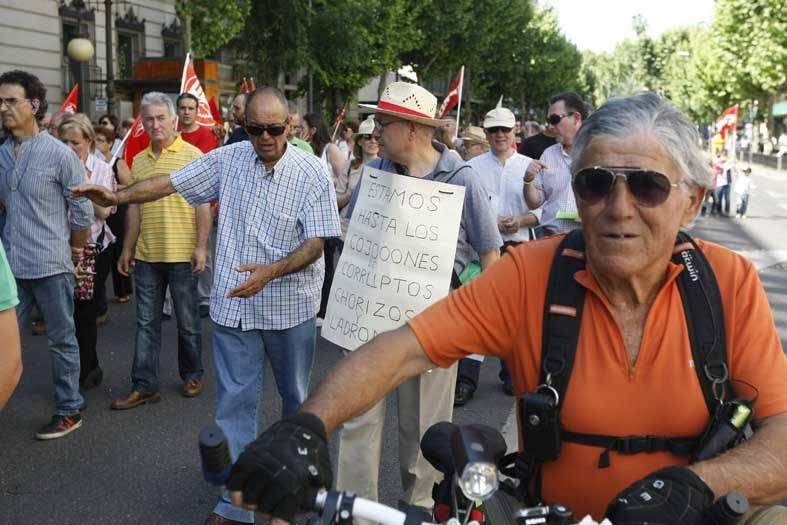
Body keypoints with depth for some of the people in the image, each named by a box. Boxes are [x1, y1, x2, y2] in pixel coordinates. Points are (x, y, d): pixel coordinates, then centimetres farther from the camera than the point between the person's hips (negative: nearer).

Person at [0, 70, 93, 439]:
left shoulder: (59, 154, -9)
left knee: (61, 341, 8)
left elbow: (82, 209, -4)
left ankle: (69, 411, 21)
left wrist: (74, 250, 4)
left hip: (50, 265, -5)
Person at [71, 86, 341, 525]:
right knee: (235, 402, 5)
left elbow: (316, 243, -13)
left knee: (297, 394, 16)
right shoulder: (228, 159, 0)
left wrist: (270, 271, -27)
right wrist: (118, 197, -6)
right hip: (234, 304, 2)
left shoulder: (313, 172, -10)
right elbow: (170, 183, 5)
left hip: (291, 306, -2)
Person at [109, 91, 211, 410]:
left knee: (187, 321, 9)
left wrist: (201, 246, -14)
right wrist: (127, 249, 12)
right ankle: (144, 386, 16)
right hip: (146, 255, 5)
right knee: (146, 323, 9)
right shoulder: (139, 161, 9)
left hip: (182, 255, -4)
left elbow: (203, 204, -8)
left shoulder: (192, 155, -5)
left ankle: (192, 375, 27)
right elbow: (134, 208, 13)